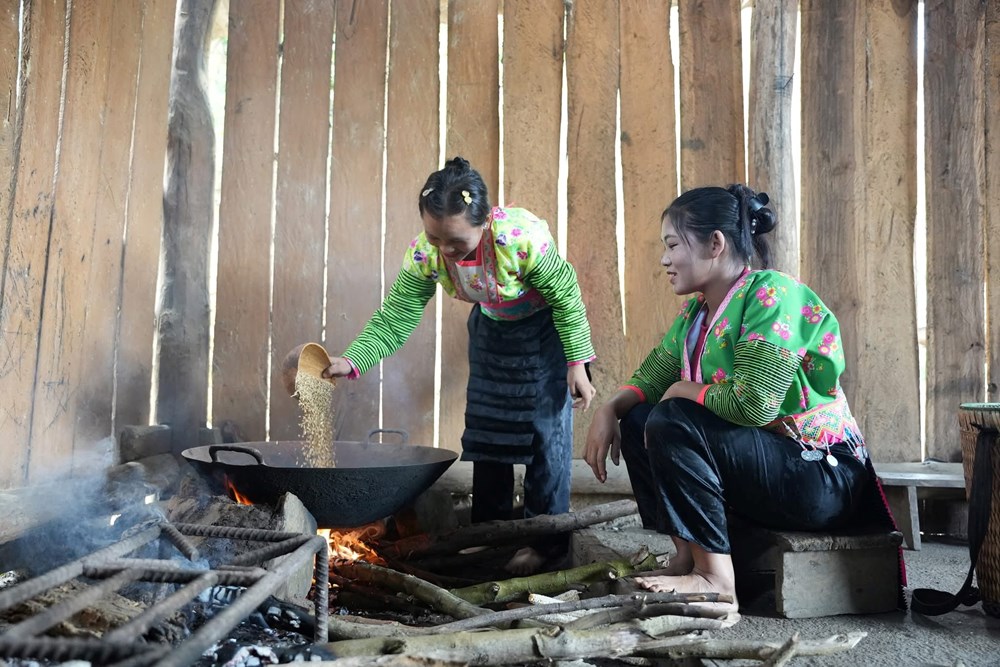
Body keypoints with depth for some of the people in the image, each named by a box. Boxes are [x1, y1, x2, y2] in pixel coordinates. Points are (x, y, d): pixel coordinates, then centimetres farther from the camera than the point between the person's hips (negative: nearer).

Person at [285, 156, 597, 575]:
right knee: (487, 424, 10)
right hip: (491, 326, 5)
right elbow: (393, 319, -23)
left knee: (547, 427, -7)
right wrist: (351, 361, -38)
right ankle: (490, 528, 25)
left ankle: (548, 538, 8)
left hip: (546, 328, -5)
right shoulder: (424, 253, -26)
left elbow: (565, 296, -24)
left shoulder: (521, 237, -38)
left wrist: (578, 362, -21)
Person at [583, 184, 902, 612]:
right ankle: (687, 556, 1)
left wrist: (685, 391, -12)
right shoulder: (697, 311, 8)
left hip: (821, 479, -9)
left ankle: (715, 577, -21)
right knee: (637, 420, 5)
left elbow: (752, 403, -29)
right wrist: (611, 410, -8)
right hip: (763, 465, 9)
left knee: (672, 422, -25)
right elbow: (652, 376, 11)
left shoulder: (772, 294, -19)